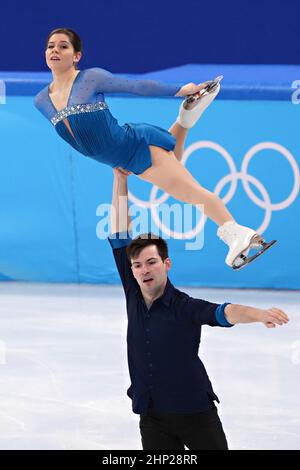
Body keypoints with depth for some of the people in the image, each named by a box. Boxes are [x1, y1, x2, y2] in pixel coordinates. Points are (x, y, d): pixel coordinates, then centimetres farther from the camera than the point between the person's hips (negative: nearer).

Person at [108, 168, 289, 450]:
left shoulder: (185, 307, -13)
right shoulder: (134, 296, 0)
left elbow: (225, 312, -33)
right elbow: (119, 237, 1)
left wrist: (260, 315, -55)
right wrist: (120, 179, 0)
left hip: (195, 414, -4)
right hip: (152, 419, 4)